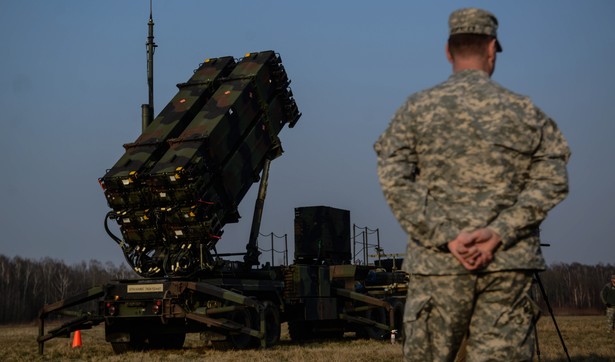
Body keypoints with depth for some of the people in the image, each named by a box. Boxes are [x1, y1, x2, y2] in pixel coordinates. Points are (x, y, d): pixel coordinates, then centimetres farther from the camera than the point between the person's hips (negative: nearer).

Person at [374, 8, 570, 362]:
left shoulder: (416, 109, 5)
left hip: (438, 263, -1)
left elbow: (395, 181, -4)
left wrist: (446, 237, -8)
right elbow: (552, 180, 0)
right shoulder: (525, 111, 8)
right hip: (510, 263, 1)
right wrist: (499, 232, -9)